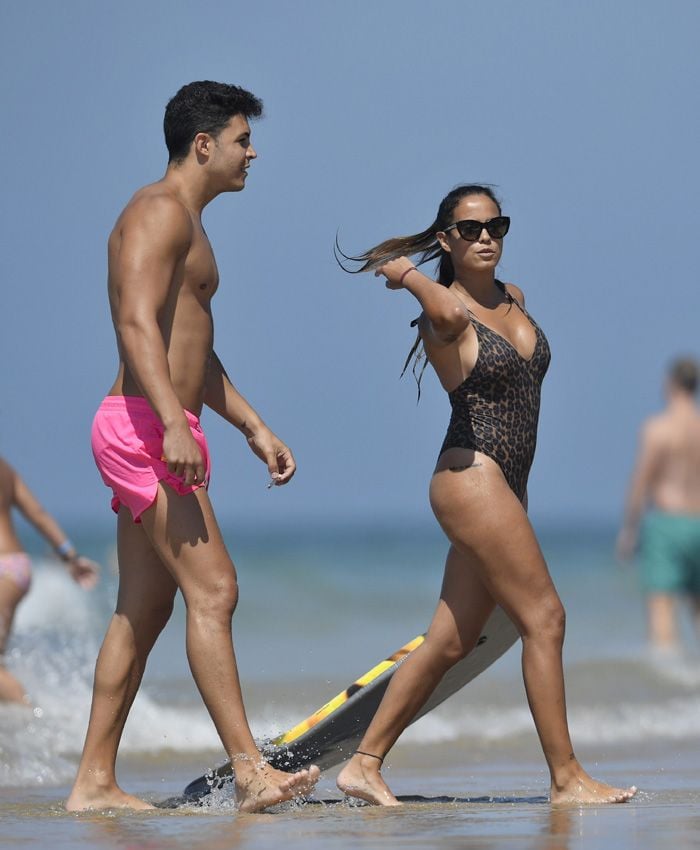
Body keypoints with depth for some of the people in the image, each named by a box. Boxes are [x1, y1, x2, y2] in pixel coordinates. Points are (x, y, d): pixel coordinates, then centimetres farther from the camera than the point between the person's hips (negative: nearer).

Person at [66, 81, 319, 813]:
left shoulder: (186, 224, 24)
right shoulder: (160, 211, -8)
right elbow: (138, 321, -22)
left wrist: (253, 426, 28)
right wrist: (172, 423, -32)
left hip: (158, 435, 11)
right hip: (142, 427, -11)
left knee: (143, 611, 8)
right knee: (212, 589, -16)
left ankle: (94, 781, 8)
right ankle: (249, 769, -20)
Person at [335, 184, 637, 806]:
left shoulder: (515, 300, 14)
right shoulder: (439, 314, -10)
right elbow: (450, 318, -32)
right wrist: (407, 275, -20)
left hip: (506, 488, 8)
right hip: (471, 478, -8)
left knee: (451, 642, 8)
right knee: (545, 618, -10)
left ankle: (364, 764, 14)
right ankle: (567, 778, -6)